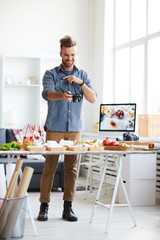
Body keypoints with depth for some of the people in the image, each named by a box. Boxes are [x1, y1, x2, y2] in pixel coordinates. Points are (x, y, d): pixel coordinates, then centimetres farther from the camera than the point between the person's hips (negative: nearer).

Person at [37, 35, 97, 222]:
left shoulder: (82, 75, 12)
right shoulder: (51, 74, 4)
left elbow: (93, 99, 2)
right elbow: (47, 93, -15)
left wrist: (80, 82, -12)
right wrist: (61, 96, -37)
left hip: (75, 129, 2)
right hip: (54, 128, -2)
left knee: (71, 168, 3)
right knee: (50, 166, -3)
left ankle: (68, 208, 10)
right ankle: (44, 207, 6)